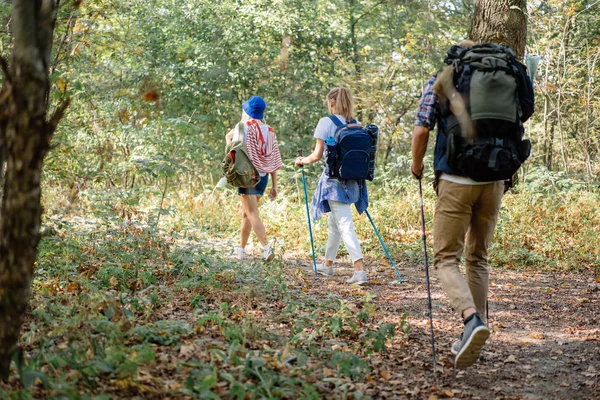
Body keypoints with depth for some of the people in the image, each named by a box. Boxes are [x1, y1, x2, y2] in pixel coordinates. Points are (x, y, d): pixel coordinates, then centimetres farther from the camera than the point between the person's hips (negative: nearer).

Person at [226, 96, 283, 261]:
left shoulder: (243, 127, -6)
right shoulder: (269, 131, 9)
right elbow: (274, 160, 8)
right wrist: (274, 185, 10)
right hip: (263, 177, 6)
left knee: (252, 215, -8)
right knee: (245, 214, 17)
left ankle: (266, 248, -22)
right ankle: (241, 250, 23)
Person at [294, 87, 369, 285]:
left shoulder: (326, 123, -8)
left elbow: (317, 155, -9)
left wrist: (302, 161, 9)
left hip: (335, 181, -6)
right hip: (353, 180, 6)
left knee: (345, 226, -10)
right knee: (334, 224, 22)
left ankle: (360, 269, -22)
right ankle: (327, 265, 35)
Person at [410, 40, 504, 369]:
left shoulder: (440, 83, 3)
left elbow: (421, 131, -6)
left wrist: (416, 166, 10)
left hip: (456, 181, -4)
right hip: (494, 181, 4)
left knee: (446, 258, -1)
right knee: (478, 258, 15)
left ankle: (472, 318, -26)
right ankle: (470, 338, 15)